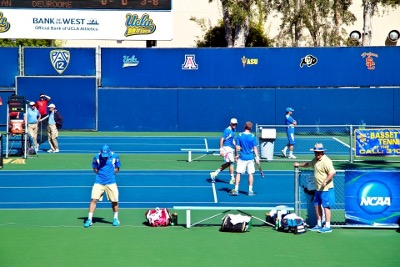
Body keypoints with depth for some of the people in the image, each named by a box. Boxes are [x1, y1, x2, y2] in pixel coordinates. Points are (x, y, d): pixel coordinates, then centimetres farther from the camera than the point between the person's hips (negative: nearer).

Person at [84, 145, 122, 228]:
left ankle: (115, 218, 23)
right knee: (94, 199, -9)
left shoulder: (115, 156, 0)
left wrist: (110, 174, 1)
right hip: (99, 182, 0)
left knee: (114, 201, 1)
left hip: (111, 182, 0)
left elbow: (117, 168, 12)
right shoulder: (97, 157, -1)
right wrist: (100, 173, 0)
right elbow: (95, 168, 12)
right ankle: (89, 219, -3)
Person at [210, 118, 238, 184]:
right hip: (227, 148, -9)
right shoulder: (227, 130, -14)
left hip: (231, 148, 9)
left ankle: (215, 173, 19)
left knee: (228, 164, 13)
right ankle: (232, 179, -2)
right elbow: (221, 140, -17)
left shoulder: (234, 130, 12)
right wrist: (221, 150, -22)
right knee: (231, 162, -8)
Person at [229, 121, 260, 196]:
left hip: (241, 158, 0)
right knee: (251, 174, 7)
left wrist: (237, 155, 11)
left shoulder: (239, 136, -4)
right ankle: (250, 191, 8)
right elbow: (255, 148, -5)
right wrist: (257, 157, 0)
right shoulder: (253, 137, -5)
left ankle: (236, 190, 3)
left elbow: (237, 147, -2)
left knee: (238, 173, 6)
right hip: (250, 158, 0)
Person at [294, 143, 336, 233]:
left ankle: (327, 226, -5)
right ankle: (319, 225, 24)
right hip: (318, 188, 10)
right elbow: (308, 164, 37)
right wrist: (299, 165, 43)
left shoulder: (326, 161, -17)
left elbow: (332, 172, -26)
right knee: (317, 205, 14)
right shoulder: (315, 160, 14)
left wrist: (325, 181, -31)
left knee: (326, 206, -8)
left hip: (326, 189, -10)